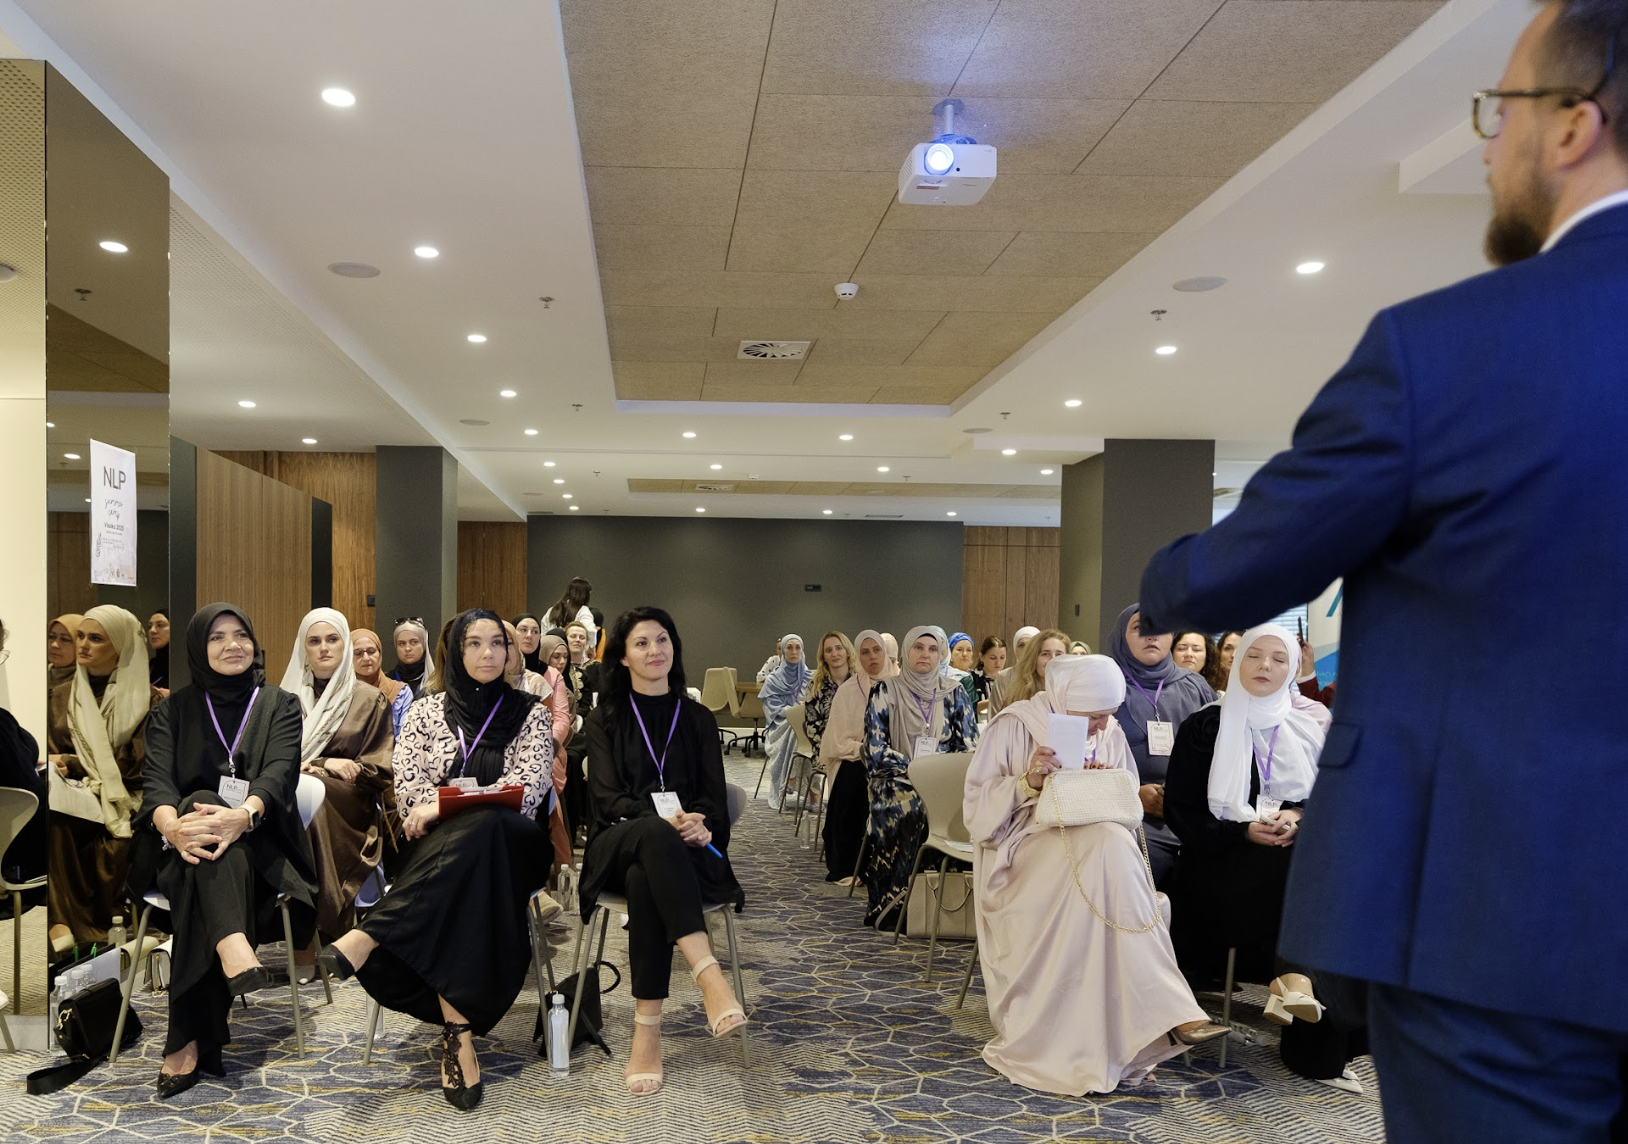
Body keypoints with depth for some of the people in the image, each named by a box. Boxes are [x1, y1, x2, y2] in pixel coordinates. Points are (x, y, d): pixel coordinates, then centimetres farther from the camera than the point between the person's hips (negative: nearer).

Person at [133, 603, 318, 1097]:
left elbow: (279, 773, -9)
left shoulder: (280, 705, 10)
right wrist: (173, 825, -30)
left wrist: (243, 815, -34)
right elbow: (156, 780, -4)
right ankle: (236, 954, -59)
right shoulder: (173, 710, 14)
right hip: (181, 850, 1)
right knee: (203, 805, -35)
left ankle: (189, 1041, -41)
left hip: (259, 848, 0)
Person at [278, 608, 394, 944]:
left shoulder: (370, 699, 12)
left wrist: (315, 768, -6)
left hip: (350, 805, -2)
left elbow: (382, 771, 6)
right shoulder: (289, 699, 18)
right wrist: (325, 764, -8)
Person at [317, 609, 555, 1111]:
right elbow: (407, 783, 4)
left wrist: (446, 806, -16)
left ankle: (368, 938, -44)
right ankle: (459, 1032, -39)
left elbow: (528, 786, -4)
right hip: (439, 848, 1)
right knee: (463, 887, -38)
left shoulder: (530, 712, 11)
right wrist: (464, 804, -16)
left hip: (510, 844, -1)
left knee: (475, 833, -39)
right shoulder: (425, 712, 16)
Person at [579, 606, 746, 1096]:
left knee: (644, 882, -38)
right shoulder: (605, 720, 13)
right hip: (619, 844, -1)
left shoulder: (698, 719, 17)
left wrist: (699, 823, -17)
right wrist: (664, 819, -21)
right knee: (655, 835, -41)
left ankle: (648, 1031, -40)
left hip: (683, 850, 1)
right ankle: (710, 976, -52)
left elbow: (715, 796, 9)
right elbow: (608, 796, -1)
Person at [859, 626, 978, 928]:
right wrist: (912, 768, -16)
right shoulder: (885, 691, 4)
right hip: (897, 781, -2)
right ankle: (891, 907, -23)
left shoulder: (954, 694, 11)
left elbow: (970, 746, 6)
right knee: (913, 810, -35)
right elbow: (875, 749, -2)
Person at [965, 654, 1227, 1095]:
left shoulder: (1110, 734, 10)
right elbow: (977, 806, -5)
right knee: (1107, 845, -34)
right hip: (1023, 850, -4)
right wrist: (1027, 783, -21)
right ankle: (1165, 1014, -36)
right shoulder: (1015, 725, -4)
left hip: (1093, 850, 5)